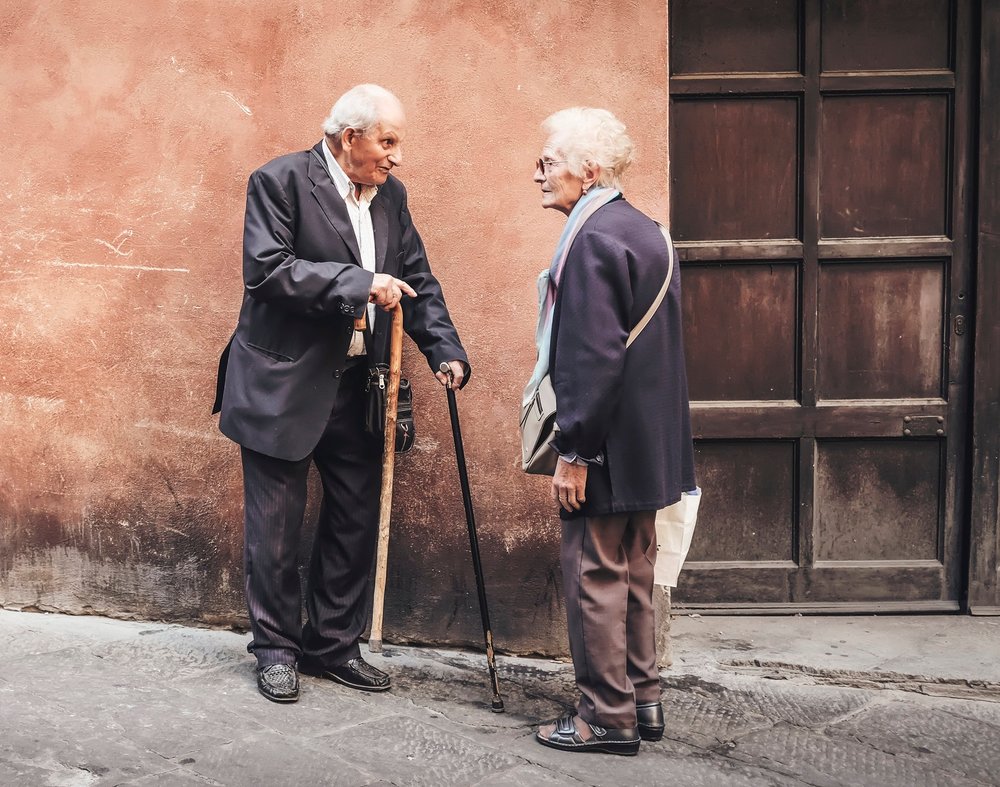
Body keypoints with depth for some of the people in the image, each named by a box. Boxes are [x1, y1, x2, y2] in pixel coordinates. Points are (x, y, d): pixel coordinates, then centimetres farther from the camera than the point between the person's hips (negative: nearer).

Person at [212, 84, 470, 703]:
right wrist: (360, 283, -25)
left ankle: (334, 644, 25)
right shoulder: (279, 181, -10)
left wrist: (446, 351, -3)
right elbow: (268, 269, -21)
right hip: (284, 385, -6)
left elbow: (418, 280, 11)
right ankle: (276, 648, 20)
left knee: (357, 521, 11)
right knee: (277, 528, 4)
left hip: (358, 387, 6)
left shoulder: (390, 195, 9)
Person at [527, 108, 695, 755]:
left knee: (595, 576, 0)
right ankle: (643, 700, 27)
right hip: (649, 445, 10)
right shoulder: (645, 231, 12)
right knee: (634, 574, 17)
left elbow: (595, 357, -24)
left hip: (608, 446, -10)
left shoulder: (594, 240, -18)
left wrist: (573, 452, -20)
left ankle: (608, 718, 9)